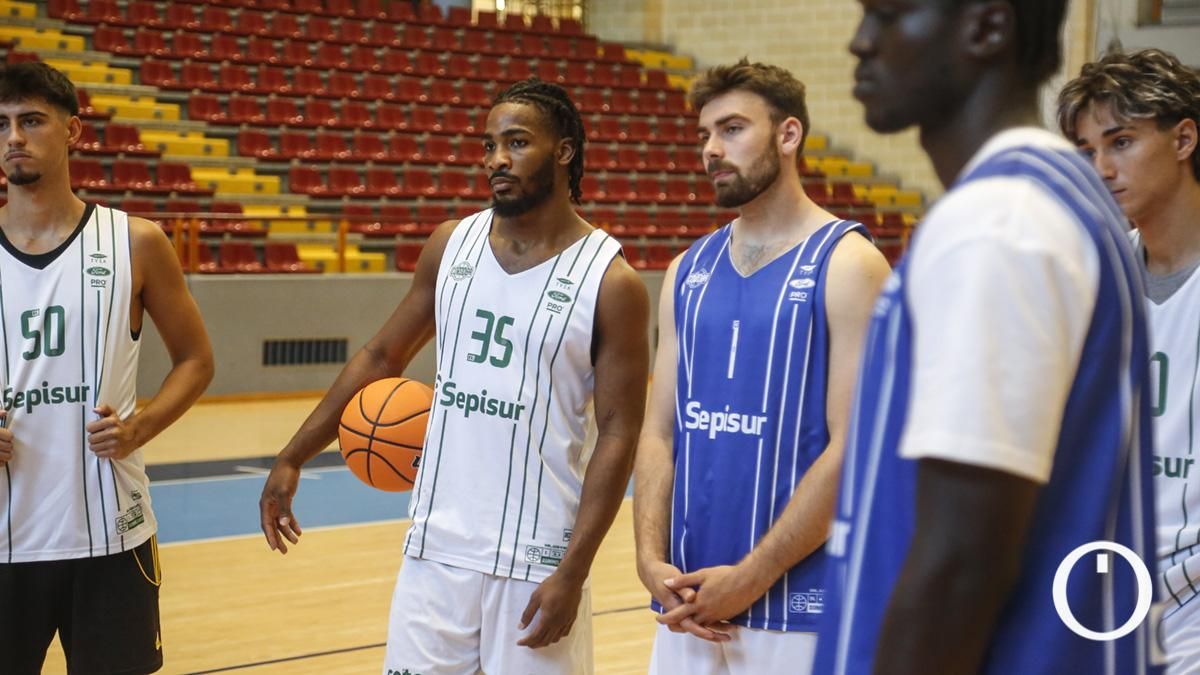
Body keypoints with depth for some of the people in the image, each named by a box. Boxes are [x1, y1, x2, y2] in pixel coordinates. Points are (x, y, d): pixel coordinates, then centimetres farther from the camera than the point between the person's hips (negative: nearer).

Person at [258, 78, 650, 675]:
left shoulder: (611, 283, -9)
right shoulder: (451, 245, 5)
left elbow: (617, 435, -9)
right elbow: (381, 356, 13)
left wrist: (573, 572, -15)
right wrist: (292, 458, 11)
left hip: (536, 560, -4)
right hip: (436, 548, 4)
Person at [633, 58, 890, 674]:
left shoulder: (847, 265, -7)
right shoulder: (689, 270, 10)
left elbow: (853, 449, -13)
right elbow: (660, 430, 8)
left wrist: (749, 578, -15)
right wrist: (650, 560, -6)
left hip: (798, 607, -5)